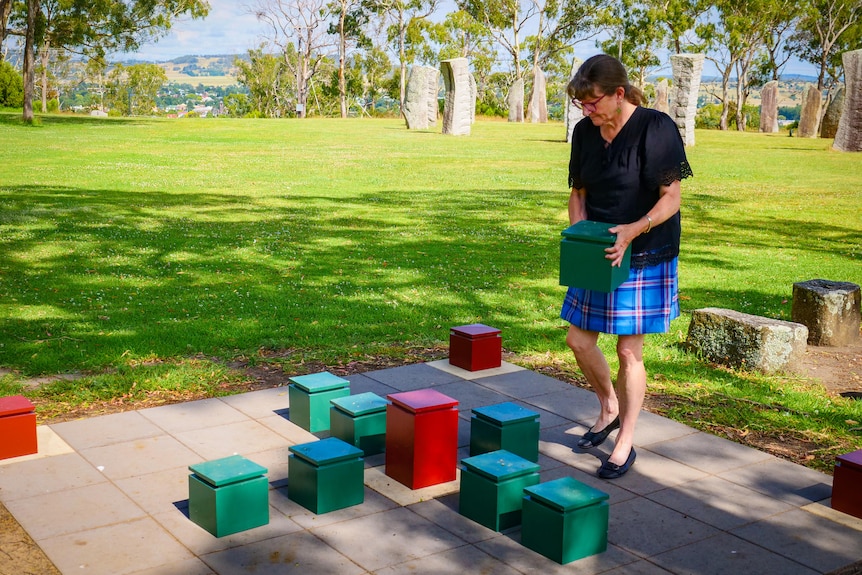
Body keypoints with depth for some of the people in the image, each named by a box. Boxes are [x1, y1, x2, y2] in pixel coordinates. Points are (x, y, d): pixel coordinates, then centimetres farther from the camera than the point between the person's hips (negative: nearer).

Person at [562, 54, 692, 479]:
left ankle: (626, 444, 16)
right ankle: (609, 409, 36)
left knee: (629, 350, 0)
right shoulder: (585, 132, 3)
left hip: (645, 257, -6)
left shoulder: (656, 129, -15)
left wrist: (633, 230, -30)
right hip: (597, 254, 6)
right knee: (578, 340, 8)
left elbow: (671, 198, -15)